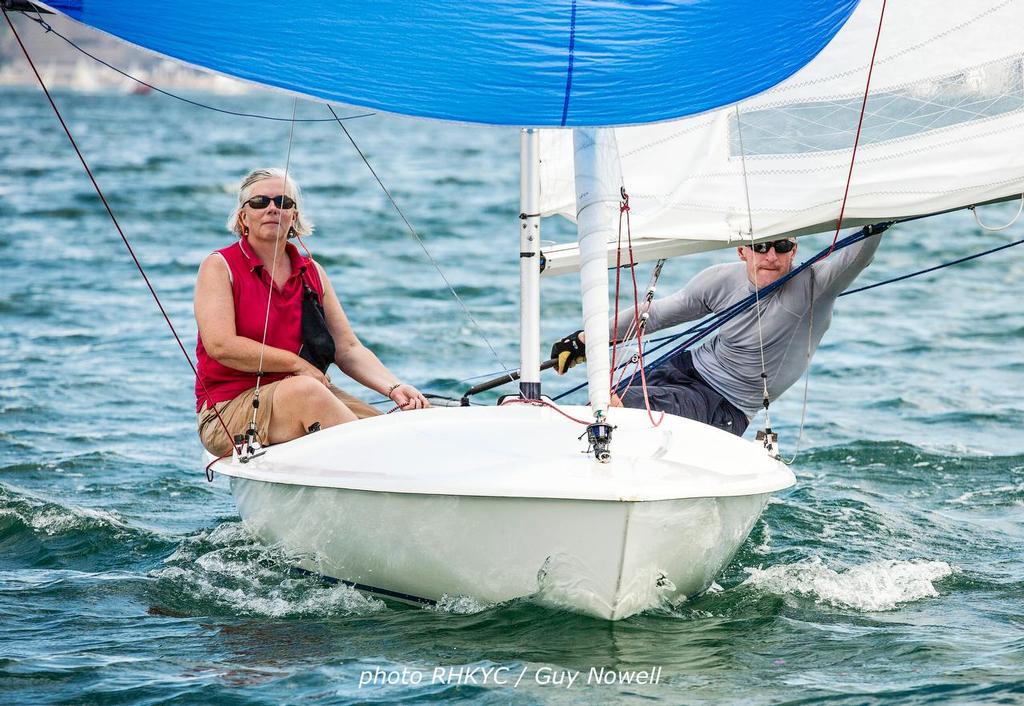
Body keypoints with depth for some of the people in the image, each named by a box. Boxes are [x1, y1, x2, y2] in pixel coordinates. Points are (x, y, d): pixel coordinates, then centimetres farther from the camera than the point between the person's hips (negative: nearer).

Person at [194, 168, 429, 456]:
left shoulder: (312, 273, 15)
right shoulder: (220, 267, -1)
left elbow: (348, 348, 10)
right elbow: (221, 345, -15)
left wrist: (394, 388, -8)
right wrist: (298, 363, -11)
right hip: (229, 409, -5)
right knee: (303, 390, -36)